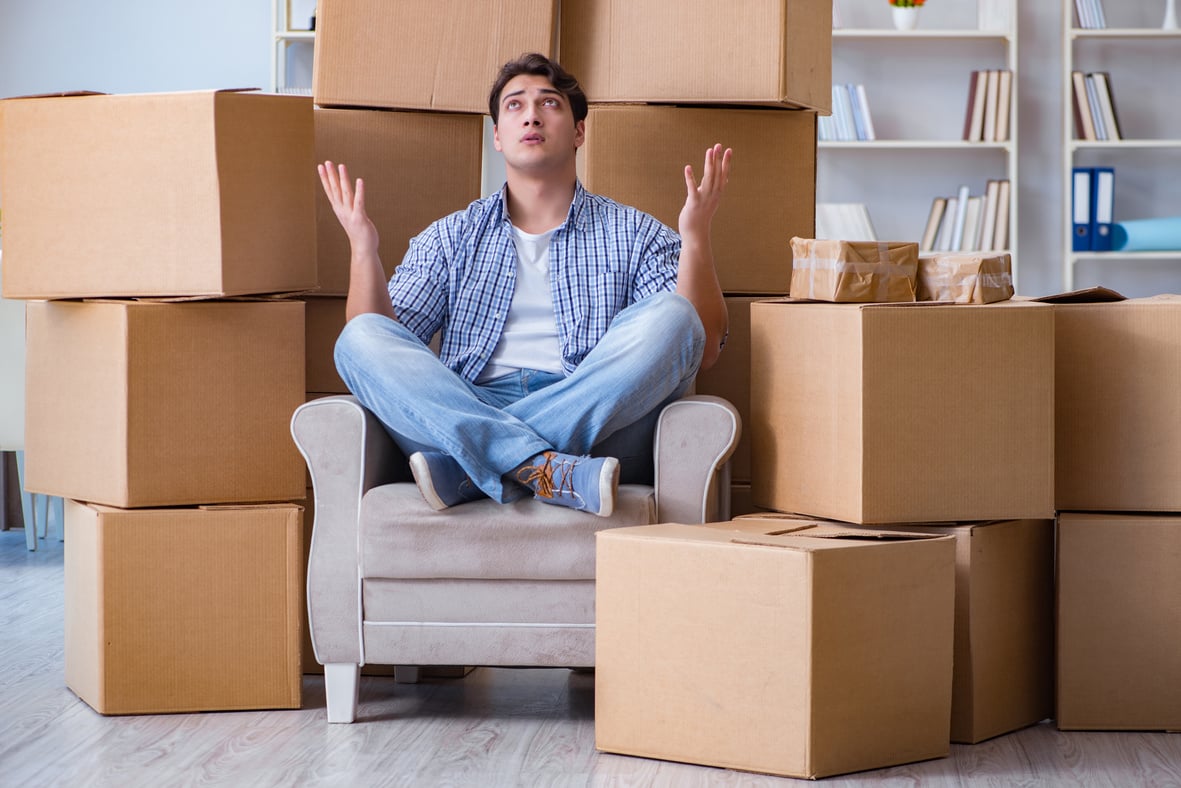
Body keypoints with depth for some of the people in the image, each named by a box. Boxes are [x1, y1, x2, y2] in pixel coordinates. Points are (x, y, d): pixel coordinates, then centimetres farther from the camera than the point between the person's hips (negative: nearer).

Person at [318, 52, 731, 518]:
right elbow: (383, 349, 11)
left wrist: (695, 236, -8)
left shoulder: (635, 236, 19)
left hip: (596, 423, -1)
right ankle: (543, 468, -42)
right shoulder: (450, 239, 24)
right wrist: (363, 248, -3)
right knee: (360, 339, -21)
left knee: (669, 318, -26)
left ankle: (463, 470, -34)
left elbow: (703, 348, 5)